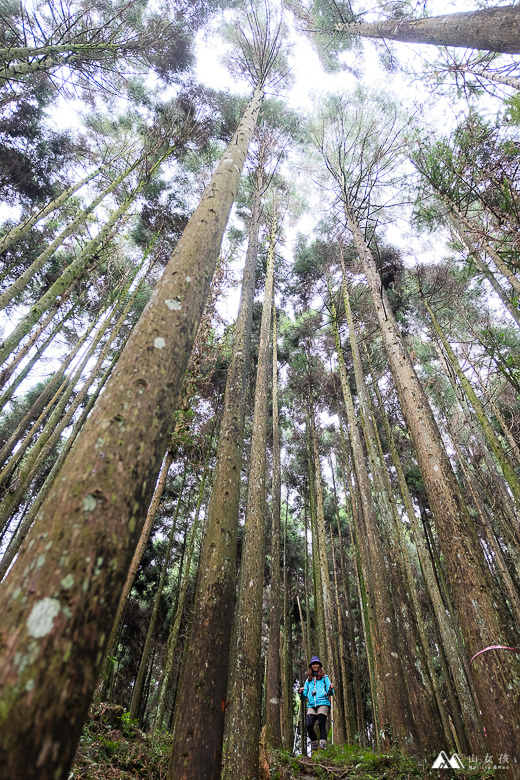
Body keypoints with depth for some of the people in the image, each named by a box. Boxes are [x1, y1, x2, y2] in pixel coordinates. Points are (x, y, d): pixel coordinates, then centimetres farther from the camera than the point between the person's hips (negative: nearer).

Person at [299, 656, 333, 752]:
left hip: (323, 703, -2)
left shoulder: (324, 677, 14)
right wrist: (302, 693, -2)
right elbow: (305, 695, 20)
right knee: (308, 725, -11)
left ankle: (322, 744, -10)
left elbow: (329, 692, 6)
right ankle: (314, 744, 9)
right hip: (311, 705, 3)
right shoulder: (308, 680, 22)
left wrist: (331, 689, -16)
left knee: (321, 724, -15)